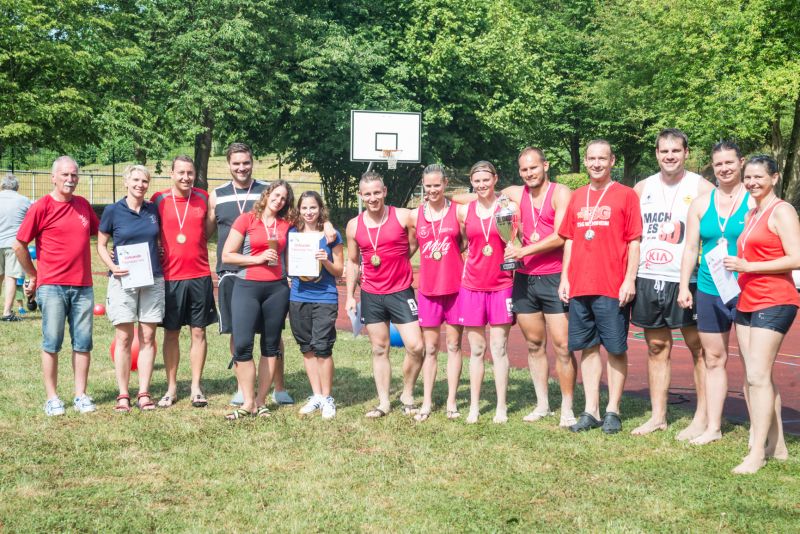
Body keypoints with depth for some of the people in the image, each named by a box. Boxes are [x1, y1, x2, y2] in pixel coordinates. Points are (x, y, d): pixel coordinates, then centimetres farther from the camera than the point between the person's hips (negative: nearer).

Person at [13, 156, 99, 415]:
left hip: (83, 286, 4)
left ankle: (80, 395, 15)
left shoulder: (83, 205, 9)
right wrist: (34, 275, 5)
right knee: (52, 343, 1)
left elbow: (98, 233, 22)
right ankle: (52, 398, 9)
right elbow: (19, 246, 0)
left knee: (83, 343, 6)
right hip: (52, 287, -4)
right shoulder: (41, 207, -5)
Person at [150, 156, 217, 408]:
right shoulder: (159, 200, -1)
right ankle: (171, 389, 15)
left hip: (200, 276, 1)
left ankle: (196, 387, 14)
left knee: (199, 331, 5)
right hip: (170, 276, -1)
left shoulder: (204, 198, 3)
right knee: (171, 333, 6)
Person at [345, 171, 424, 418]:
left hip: (401, 292, -3)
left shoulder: (403, 216, -7)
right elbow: (352, 261, 12)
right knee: (379, 349, 8)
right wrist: (350, 295, 9)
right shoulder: (354, 226, 3)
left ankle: (407, 395, 11)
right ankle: (384, 402, 17)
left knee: (415, 346, -9)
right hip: (371, 295, 3)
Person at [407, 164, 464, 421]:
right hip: (428, 288, 2)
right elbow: (409, 248, 13)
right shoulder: (415, 216, 5)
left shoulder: (458, 211, -2)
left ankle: (452, 402, 13)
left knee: (453, 345, 5)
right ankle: (426, 403, 13)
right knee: (430, 348, 7)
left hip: (455, 286, -2)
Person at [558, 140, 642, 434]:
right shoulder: (577, 197, 13)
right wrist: (565, 277, 9)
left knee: (615, 349, 2)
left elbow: (634, 242, -4)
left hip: (612, 288, -4)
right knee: (588, 347, 9)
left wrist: (630, 279, -11)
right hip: (579, 287, 5)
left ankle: (612, 410, 12)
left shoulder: (625, 195, -1)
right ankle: (591, 410, 15)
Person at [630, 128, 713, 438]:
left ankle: (702, 418, 6)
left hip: (686, 280, -4)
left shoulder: (701, 188, -2)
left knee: (699, 348, -2)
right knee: (657, 347, 11)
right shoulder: (642, 188, 11)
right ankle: (658, 416, 19)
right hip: (648, 279, 4)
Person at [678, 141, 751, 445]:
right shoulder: (701, 203, 10)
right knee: (714, 359, 10)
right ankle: (713, 427, 18)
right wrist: (684, 286, 6)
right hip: (709, 292, 4)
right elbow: (691, 247, 12)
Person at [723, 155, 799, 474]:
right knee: (759, 377, 9)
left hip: (774, 302, -9)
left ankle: (757, 454, -11)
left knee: (757, 376, -14)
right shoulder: (751, 214, 18)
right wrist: (735, 267, 5)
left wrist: (748, 266, -18)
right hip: (746, 302, 9)